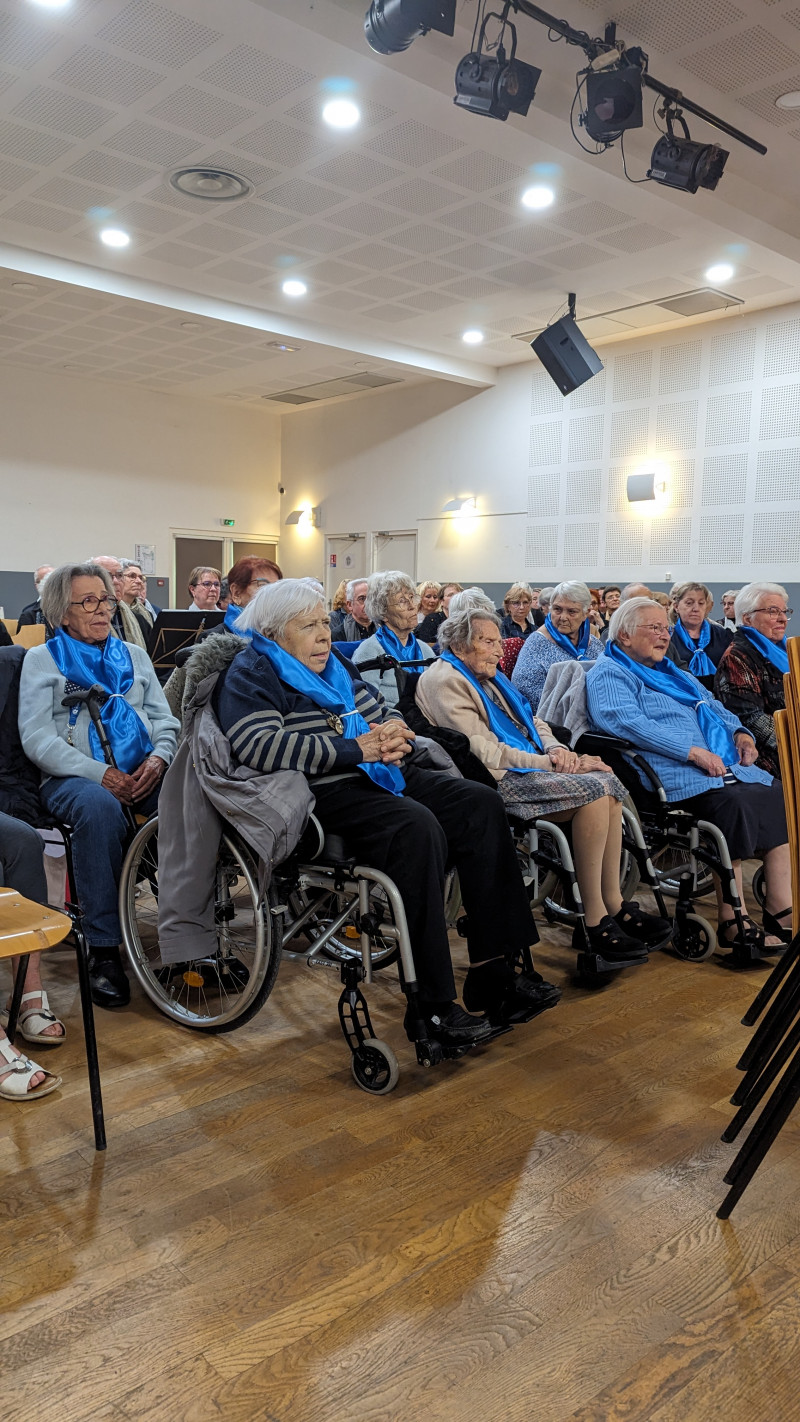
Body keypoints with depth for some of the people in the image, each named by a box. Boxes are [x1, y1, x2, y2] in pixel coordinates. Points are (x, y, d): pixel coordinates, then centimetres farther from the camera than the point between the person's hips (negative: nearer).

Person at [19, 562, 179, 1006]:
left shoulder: (134, 655, 24)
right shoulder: (41, 660, 11)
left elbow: (164, 720, 18)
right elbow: (37, 738, -3)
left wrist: (158, 758, -7)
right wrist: (100, 774, -17)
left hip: (142, 774, 4)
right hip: (72, 778, -3)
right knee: (99, 806, -39)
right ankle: (103, 951, -29)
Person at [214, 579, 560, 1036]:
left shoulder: (335, 665, 22)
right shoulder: (251, 676, -2)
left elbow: (384, 712, 26)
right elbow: (261, 745, -20)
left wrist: (393, 733, -1)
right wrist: (356, 749, -19)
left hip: (379, 775, 9)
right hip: (324, 793, -8)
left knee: (482, 804, -10)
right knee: (417, 826, -33)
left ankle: (494, 972, -10)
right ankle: (432, 1005, -27)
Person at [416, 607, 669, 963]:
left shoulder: (489, 676, 21)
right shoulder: (444, 680, -9)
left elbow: (532, 722, 22)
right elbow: (484, 752, -16)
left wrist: (556, 748, -1)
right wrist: (550, 763, -14)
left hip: (526, 767, 9)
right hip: (496, 780, -9)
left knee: (608, 781, -8)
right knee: (594, 789, -23)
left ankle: (613, 904, -4)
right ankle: (595, 921, -18)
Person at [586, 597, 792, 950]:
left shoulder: (671, 672, 30)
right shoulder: (609, 674, 1)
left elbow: (714, 706, 34)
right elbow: (626, 722, -17)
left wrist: (740, 732, 10)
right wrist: (692, 751, -22)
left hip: (724, 765, 9)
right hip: (672, 774, -9)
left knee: (779, 794, -10)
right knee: (731, 801, -32)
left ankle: (780, 914, -9)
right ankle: (733, 923, -25)